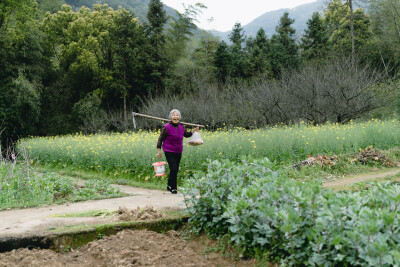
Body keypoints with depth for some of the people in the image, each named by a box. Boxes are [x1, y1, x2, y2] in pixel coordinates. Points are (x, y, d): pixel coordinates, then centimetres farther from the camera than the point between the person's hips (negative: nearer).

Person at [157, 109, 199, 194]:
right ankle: (173, 188, 1)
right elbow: (160, 139, -6)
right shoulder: (166, 127, -12)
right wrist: (159, 150, -9)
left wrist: (193, 131, 4)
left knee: (175, 169, 10)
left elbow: (186, 134, 21)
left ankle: (169, 186, 27)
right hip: (169, 152, -6)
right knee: (173, 169, -12)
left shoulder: (181, 127, 5)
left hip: (178, 152, 6)